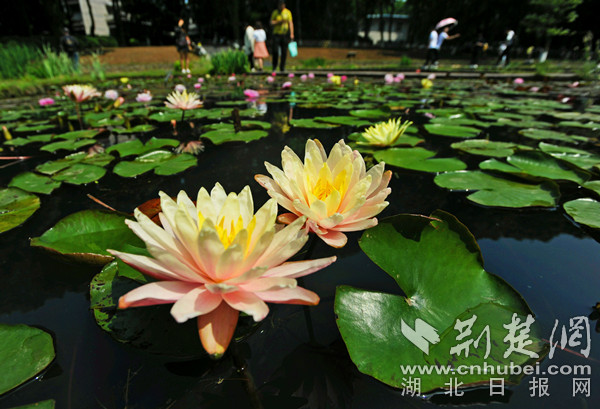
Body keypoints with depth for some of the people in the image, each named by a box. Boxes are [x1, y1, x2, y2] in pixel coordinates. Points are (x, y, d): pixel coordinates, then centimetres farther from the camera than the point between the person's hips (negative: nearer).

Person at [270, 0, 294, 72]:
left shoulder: (288, 12, 5)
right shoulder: (274, 12, 4)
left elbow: (290, 23, 2)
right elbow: (272, 23, -1)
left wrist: (292, 34, -9)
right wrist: (279, 21, -16)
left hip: (285, 34, 1)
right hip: (276, 34, -1)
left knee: (284, 52, -1)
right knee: (275, 51, -9)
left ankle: (282, 67, 6)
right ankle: (274, 66, 6)